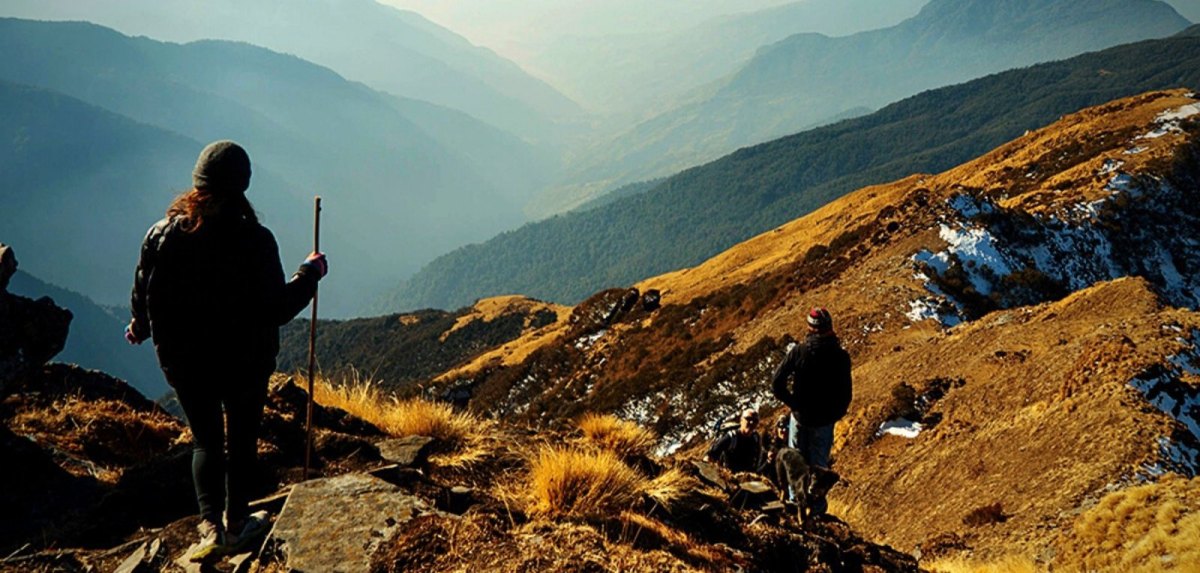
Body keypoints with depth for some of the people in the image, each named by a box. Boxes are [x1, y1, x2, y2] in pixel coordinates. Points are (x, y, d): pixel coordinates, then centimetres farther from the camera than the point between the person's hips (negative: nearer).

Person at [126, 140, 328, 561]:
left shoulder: (162, 235, -12)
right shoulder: (254, 241, -21)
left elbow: (144, 298, -1)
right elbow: (276, 310, -17)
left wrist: (140, 328, 22)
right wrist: (310, 275, -2)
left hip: (183, 364, 2)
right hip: (245, 364, -2)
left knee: (205, 441, 18)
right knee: (242, 440, 19)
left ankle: (210, 526, 5)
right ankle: (236, 523, 31)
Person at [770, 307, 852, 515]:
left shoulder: (798, 351, -14)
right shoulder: (841, 356, -13)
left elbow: (776, 383, -14)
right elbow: (846, 392, -8)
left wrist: (792, 403, 1)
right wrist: (836, 414, 9)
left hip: (800, 415, 0)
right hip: (825, 420, 0)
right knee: (819, 463, 15)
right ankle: (817, 507, 21)